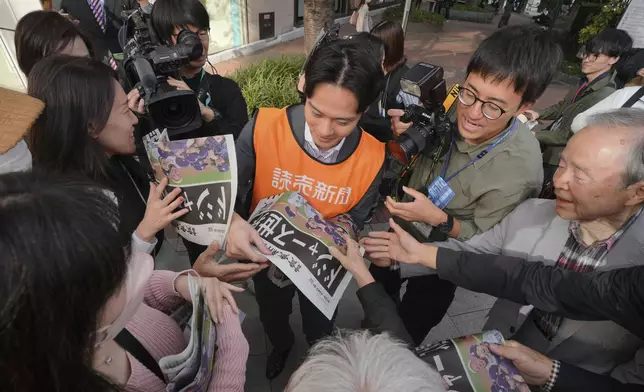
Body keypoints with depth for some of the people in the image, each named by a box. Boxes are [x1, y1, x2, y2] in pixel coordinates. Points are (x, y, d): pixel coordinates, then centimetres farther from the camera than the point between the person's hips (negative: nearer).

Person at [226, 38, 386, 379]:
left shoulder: (372, 158, -24)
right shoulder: (264, 128, -29)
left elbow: (355, 221, -11)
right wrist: (232, 223, -40)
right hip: (266, 254, 1)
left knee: (319, 331, 29)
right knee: (271, 319, 33)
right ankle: (281, 346, 72)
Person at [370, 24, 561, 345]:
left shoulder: (519, 169, -34)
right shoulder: (455, 105, -23)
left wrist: (439, 219, -37)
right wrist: (404, 135, -27)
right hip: (401, 226, 5)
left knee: (410, 327, 22)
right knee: (379, 290, 32)